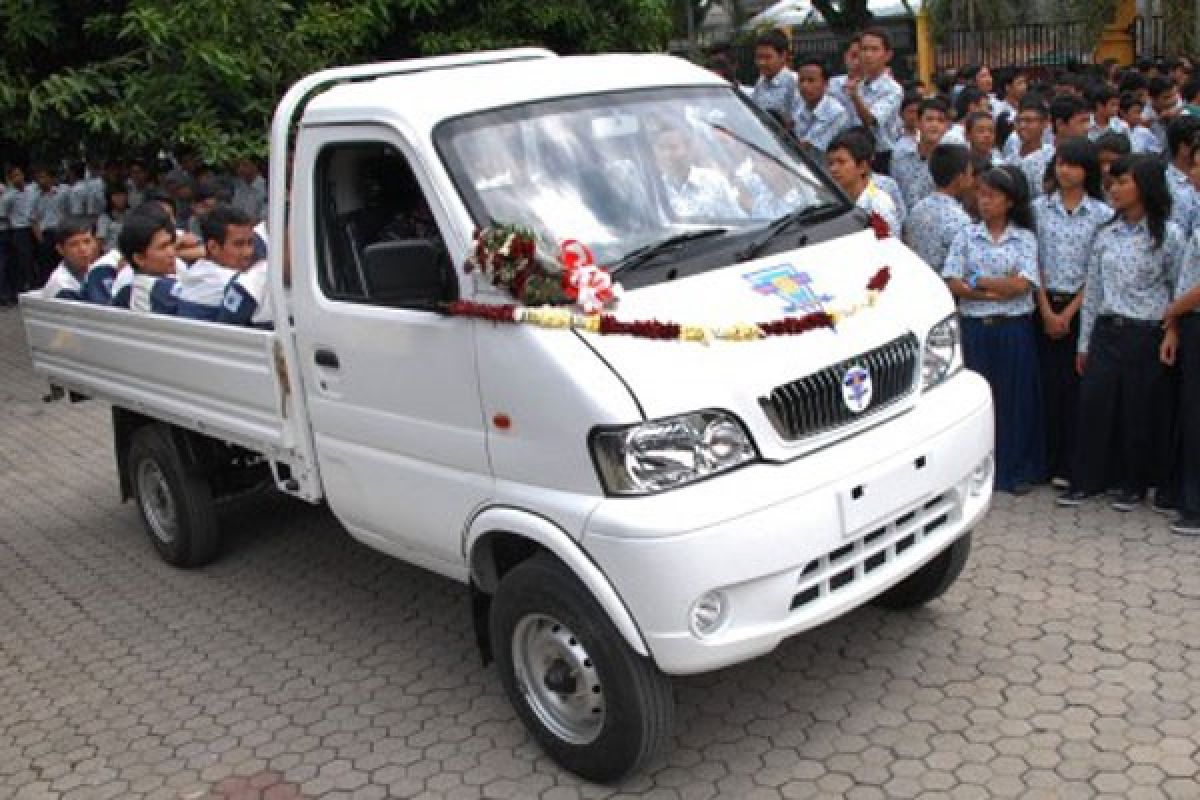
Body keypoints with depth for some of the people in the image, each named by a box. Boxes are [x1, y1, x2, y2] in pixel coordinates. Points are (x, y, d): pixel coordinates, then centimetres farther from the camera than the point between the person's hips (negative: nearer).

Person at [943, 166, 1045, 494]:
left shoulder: (1024, 238, 3)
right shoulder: (966, 236, 6)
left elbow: (1021, 284, -10)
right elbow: (953, 284, -4)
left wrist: (976, 280, -7)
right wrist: (997, 291, -11)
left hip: (1014, 329, -1)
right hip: (975, 328, 1)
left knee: (1015, 398, 4)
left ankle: (1017, 470, 15)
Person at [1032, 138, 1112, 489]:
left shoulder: (1102, 214, 0)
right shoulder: (1040, 207, 6)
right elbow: (1033, 263, 3)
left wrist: (1069, 313, -8)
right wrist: (1046, 310, -5)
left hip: (1081, 307, -1)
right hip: (1044, 305, 1)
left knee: (1074, 384, -1)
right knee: (1047, 383, 2)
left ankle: (1069, 466, 7)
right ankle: (1048, 460, 11)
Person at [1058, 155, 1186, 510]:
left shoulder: (1169, 235, -4)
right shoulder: (1105, 234, 8)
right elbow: (1092, 289, 10)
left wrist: (1170, 332, -5)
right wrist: (1084, 343, 10)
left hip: (1146, 335, -3)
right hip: (1106, 331, 4)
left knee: (1138, 412, 4)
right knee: (1093, 405, 2)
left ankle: (1135, 485, 20)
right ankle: (1085, 481, 14)